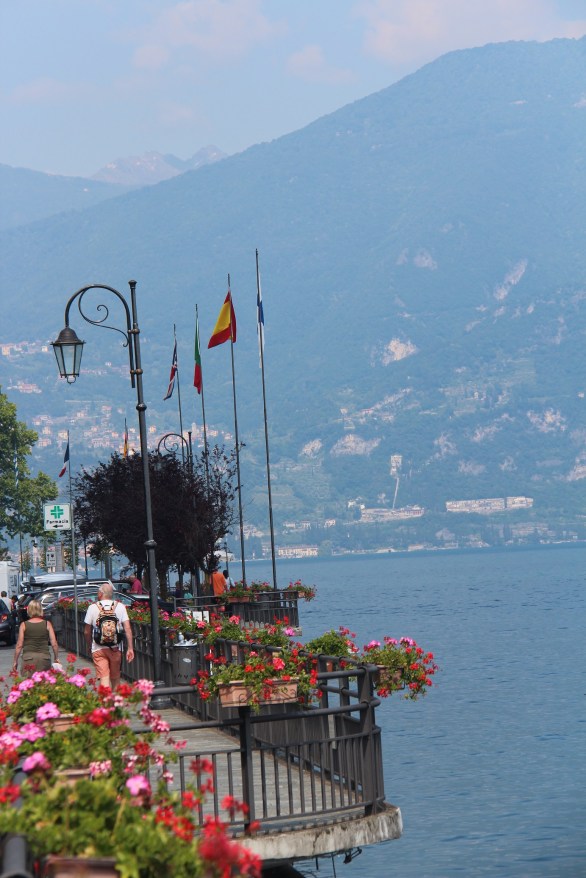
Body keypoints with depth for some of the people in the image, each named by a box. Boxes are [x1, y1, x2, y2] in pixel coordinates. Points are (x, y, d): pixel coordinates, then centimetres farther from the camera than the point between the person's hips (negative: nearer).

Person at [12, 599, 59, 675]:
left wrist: (15, 661, 8)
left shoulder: (24, 625, 2)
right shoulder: (47, 624, 3)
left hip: (28, 656, -1)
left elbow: (19, 645, 1)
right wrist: (56, 658, 13)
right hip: (45, 656, 1)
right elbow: (54, 644, 1)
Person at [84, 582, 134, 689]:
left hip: (98, 649, -2)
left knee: (104, 678, -6)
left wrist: (89, 646, 20)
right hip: (116, 648, 2)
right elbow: (127, 629, -4)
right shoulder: (120, 607, 1)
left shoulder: (92, 608, -2)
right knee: (115, 678, 17)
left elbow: (87, 631, 4)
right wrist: (130, 648, -1)